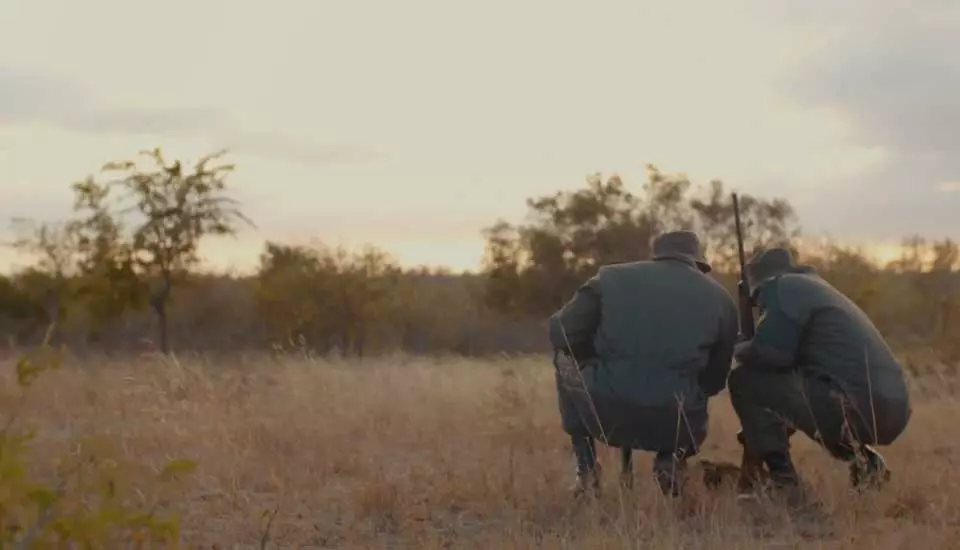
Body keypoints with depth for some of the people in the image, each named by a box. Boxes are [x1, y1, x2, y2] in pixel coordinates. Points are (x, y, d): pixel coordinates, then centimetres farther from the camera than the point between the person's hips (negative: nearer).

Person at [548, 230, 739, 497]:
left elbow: (561, 333, 8)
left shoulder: (613, 277, 9)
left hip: (605, 414, -2)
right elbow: (714, 380, 16)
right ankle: (671, 459, 9)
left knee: (567, 361, 30)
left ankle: (587, 471, 20)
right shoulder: (720, 298, 12)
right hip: (676, 424, 2)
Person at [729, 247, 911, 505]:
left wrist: (739, 350, 10)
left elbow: (771, 353, -10)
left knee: (745, 381, 0)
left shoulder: (782, 287, 2)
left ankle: (783, 482, -7)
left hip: (857, 406, -9)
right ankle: (863, 459, 19)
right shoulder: (813, 287, 29)